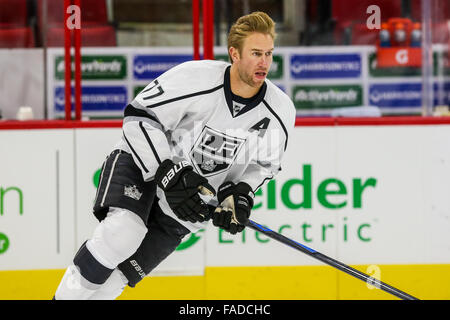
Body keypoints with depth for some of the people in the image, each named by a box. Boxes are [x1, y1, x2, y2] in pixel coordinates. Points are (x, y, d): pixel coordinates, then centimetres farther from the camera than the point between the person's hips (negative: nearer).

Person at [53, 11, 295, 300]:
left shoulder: (281, 111, -12)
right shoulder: (194, 78, -25)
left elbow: (262, 165, 6)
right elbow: (140, 117, -19)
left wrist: (241, 195, -12)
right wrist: (168, 173, -28)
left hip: (197, 192, 4)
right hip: (143, 164, -3)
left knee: (121, 273, -5)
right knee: (122, 232, -31)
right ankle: (68, 294, -16)